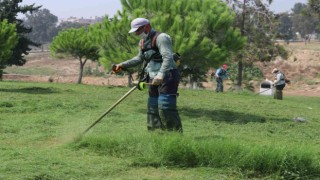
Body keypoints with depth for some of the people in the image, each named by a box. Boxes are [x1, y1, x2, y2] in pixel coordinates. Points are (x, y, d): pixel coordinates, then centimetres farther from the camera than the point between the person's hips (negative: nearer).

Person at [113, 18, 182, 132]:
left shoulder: (161, 38, -13)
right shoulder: (143, 42, 15)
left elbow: (168, 58, -25)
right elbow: (139, 58, 30)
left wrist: (161, 75, -37)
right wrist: (123, 65, 20)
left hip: (167, 77, -9)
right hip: (154, 80, 9)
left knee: (165, 108, -17)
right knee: (152, 109, 8)